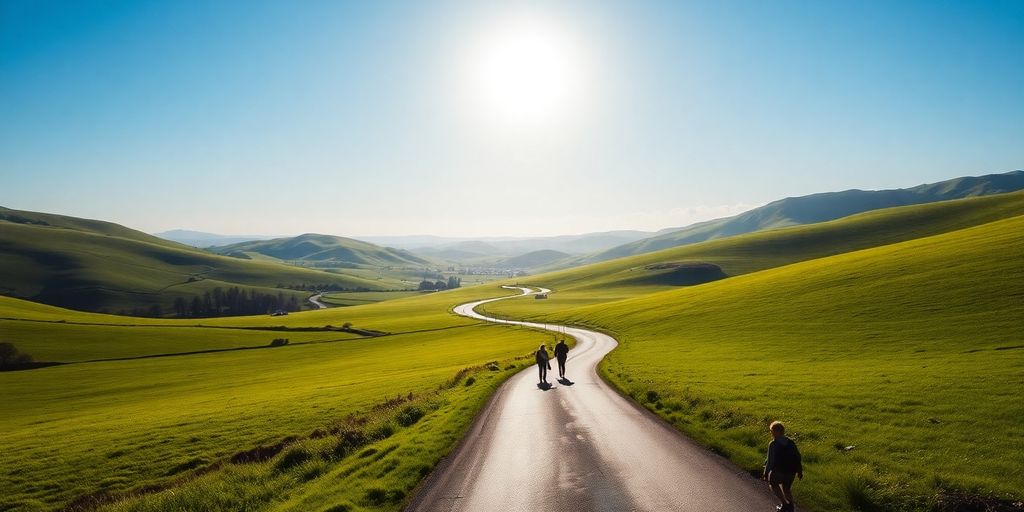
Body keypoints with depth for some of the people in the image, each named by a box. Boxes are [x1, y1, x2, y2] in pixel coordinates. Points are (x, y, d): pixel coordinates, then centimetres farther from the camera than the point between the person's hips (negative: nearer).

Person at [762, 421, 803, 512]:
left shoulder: (773, 444, -18)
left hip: (779, 471, -5)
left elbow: (770, 461, -18)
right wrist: (799, 471, 16)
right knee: (787, 488, 26)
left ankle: (784, 504, 16)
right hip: (791, 471, 5)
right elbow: (797, 457, 5)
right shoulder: (791, 442, -1)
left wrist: (766, 474, -7)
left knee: (773, 483, 23)